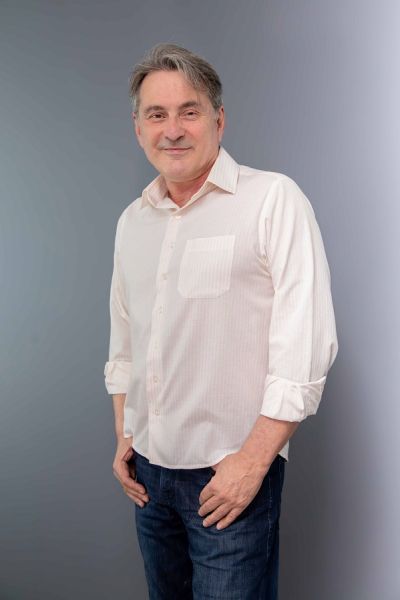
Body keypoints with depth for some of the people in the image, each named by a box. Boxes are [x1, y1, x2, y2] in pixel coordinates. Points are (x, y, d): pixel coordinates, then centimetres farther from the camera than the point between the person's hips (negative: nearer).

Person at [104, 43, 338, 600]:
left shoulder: (274, 200, -11)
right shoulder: (132, 221, 8)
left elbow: (306, 345, -16)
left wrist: (252, 460, -16)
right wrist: (124, 437, 13)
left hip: (231, 472, -5)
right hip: (149, 469, 6)